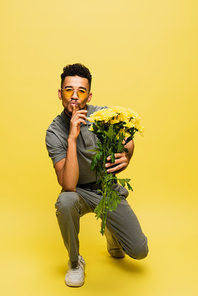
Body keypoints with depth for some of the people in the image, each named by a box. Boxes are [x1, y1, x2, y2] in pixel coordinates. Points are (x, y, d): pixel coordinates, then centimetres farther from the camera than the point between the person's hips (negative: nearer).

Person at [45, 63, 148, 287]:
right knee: (65, 202, -37)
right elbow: (68, 185, -29)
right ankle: (75, 261, -6)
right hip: (80, 191, -1)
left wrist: (126, 158, -24)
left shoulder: (104, 114, -12)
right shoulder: (55, 132, -19)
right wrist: (72, 138, -38)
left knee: (139, 251, -8)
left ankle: (111, 232, 30)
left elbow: (128, 143, 2)